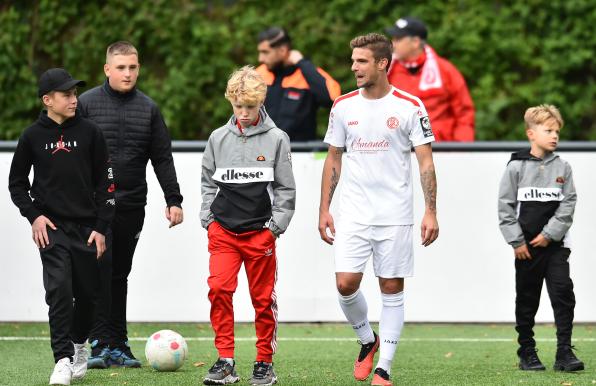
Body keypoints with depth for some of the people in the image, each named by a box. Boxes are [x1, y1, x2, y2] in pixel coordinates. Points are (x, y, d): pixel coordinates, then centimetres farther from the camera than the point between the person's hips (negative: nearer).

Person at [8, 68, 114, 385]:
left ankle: (78, 345, 33)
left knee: (88, 292, 7)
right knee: (59, 288, -16)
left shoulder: (89, 132, 2)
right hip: (51, 226, -2)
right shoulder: (33, 136, 0)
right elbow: (16, 182, 10)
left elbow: (105, 182, 5)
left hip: (86, 225, 2)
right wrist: (33, 215, -3)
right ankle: (63, 360, -14)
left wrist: (101, 227, 0)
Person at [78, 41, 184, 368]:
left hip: (132, 206, 3)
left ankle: (118, 346, 11)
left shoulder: (148, 108, 10)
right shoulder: (87, 103, 0)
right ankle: (100, 344, -11)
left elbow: (162, 158, 12)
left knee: (119, 275, 8)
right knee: (98, 273, -9)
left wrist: (173, 200, 6)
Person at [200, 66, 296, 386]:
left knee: (263, 298, 4)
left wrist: (275, 226, -3)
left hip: (260, 232, -1)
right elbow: (207, 182, 16)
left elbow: (286, 188, 3)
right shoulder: (218, 138, 7)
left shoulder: (276, 139, 1)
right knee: (219, 288, -14)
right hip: (223, 231, 2)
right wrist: (208, 220, 7)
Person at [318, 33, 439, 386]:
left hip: (395, 216, -2)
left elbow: (426, 162, -3)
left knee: (392, 289, 1)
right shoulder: (343, 106, 5)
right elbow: (333, 159, 13)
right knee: (346, 284, -9)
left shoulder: (410, 107, -4)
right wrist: (324, 209, 8)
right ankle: (368, 340, 18)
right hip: (353, 214, 2)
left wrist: (431, 212, -10)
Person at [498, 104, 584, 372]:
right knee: (527, 300, 6)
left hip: (555, 244, 1)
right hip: (526, 247, -1)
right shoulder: (517, 167, -2)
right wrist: (517, 241, -7)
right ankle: (527, 352, 16)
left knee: (563, 293, -10)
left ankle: (564, 352, -9)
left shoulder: (562, 168, 4)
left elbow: (568, 205, 0)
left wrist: (549, 234, -9)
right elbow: (505, 206, -3)